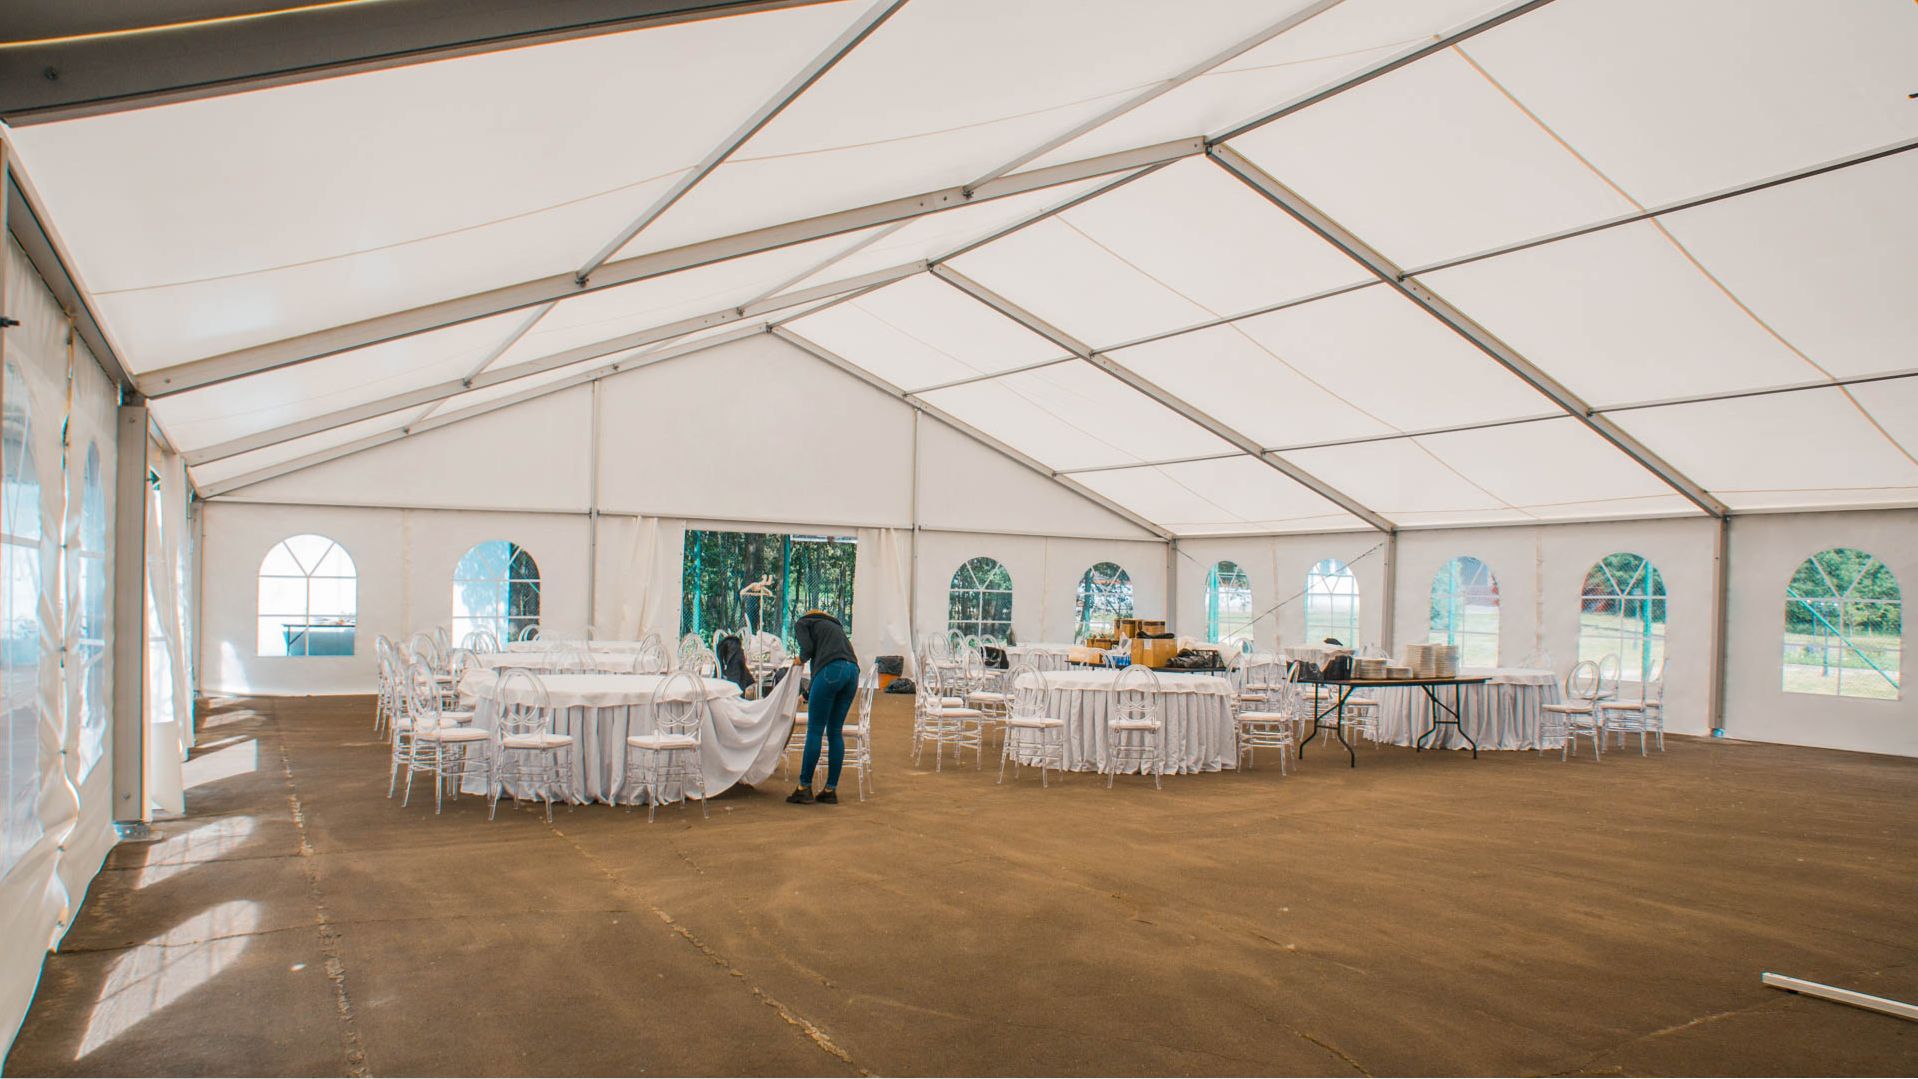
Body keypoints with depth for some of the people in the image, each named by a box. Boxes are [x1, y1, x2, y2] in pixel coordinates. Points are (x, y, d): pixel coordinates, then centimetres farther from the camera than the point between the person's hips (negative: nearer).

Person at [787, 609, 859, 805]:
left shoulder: (802, 623, 18)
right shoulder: (833, 625, 36)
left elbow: (808, 648, -1)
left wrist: (800, 660, 22)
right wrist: (808, 696, 46)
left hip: (832, 670, -6)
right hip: (853, 669, 6)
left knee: (815, 731, -1)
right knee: (835, 731, 11)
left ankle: (804, 789, 2)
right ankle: (831, 790, 12)